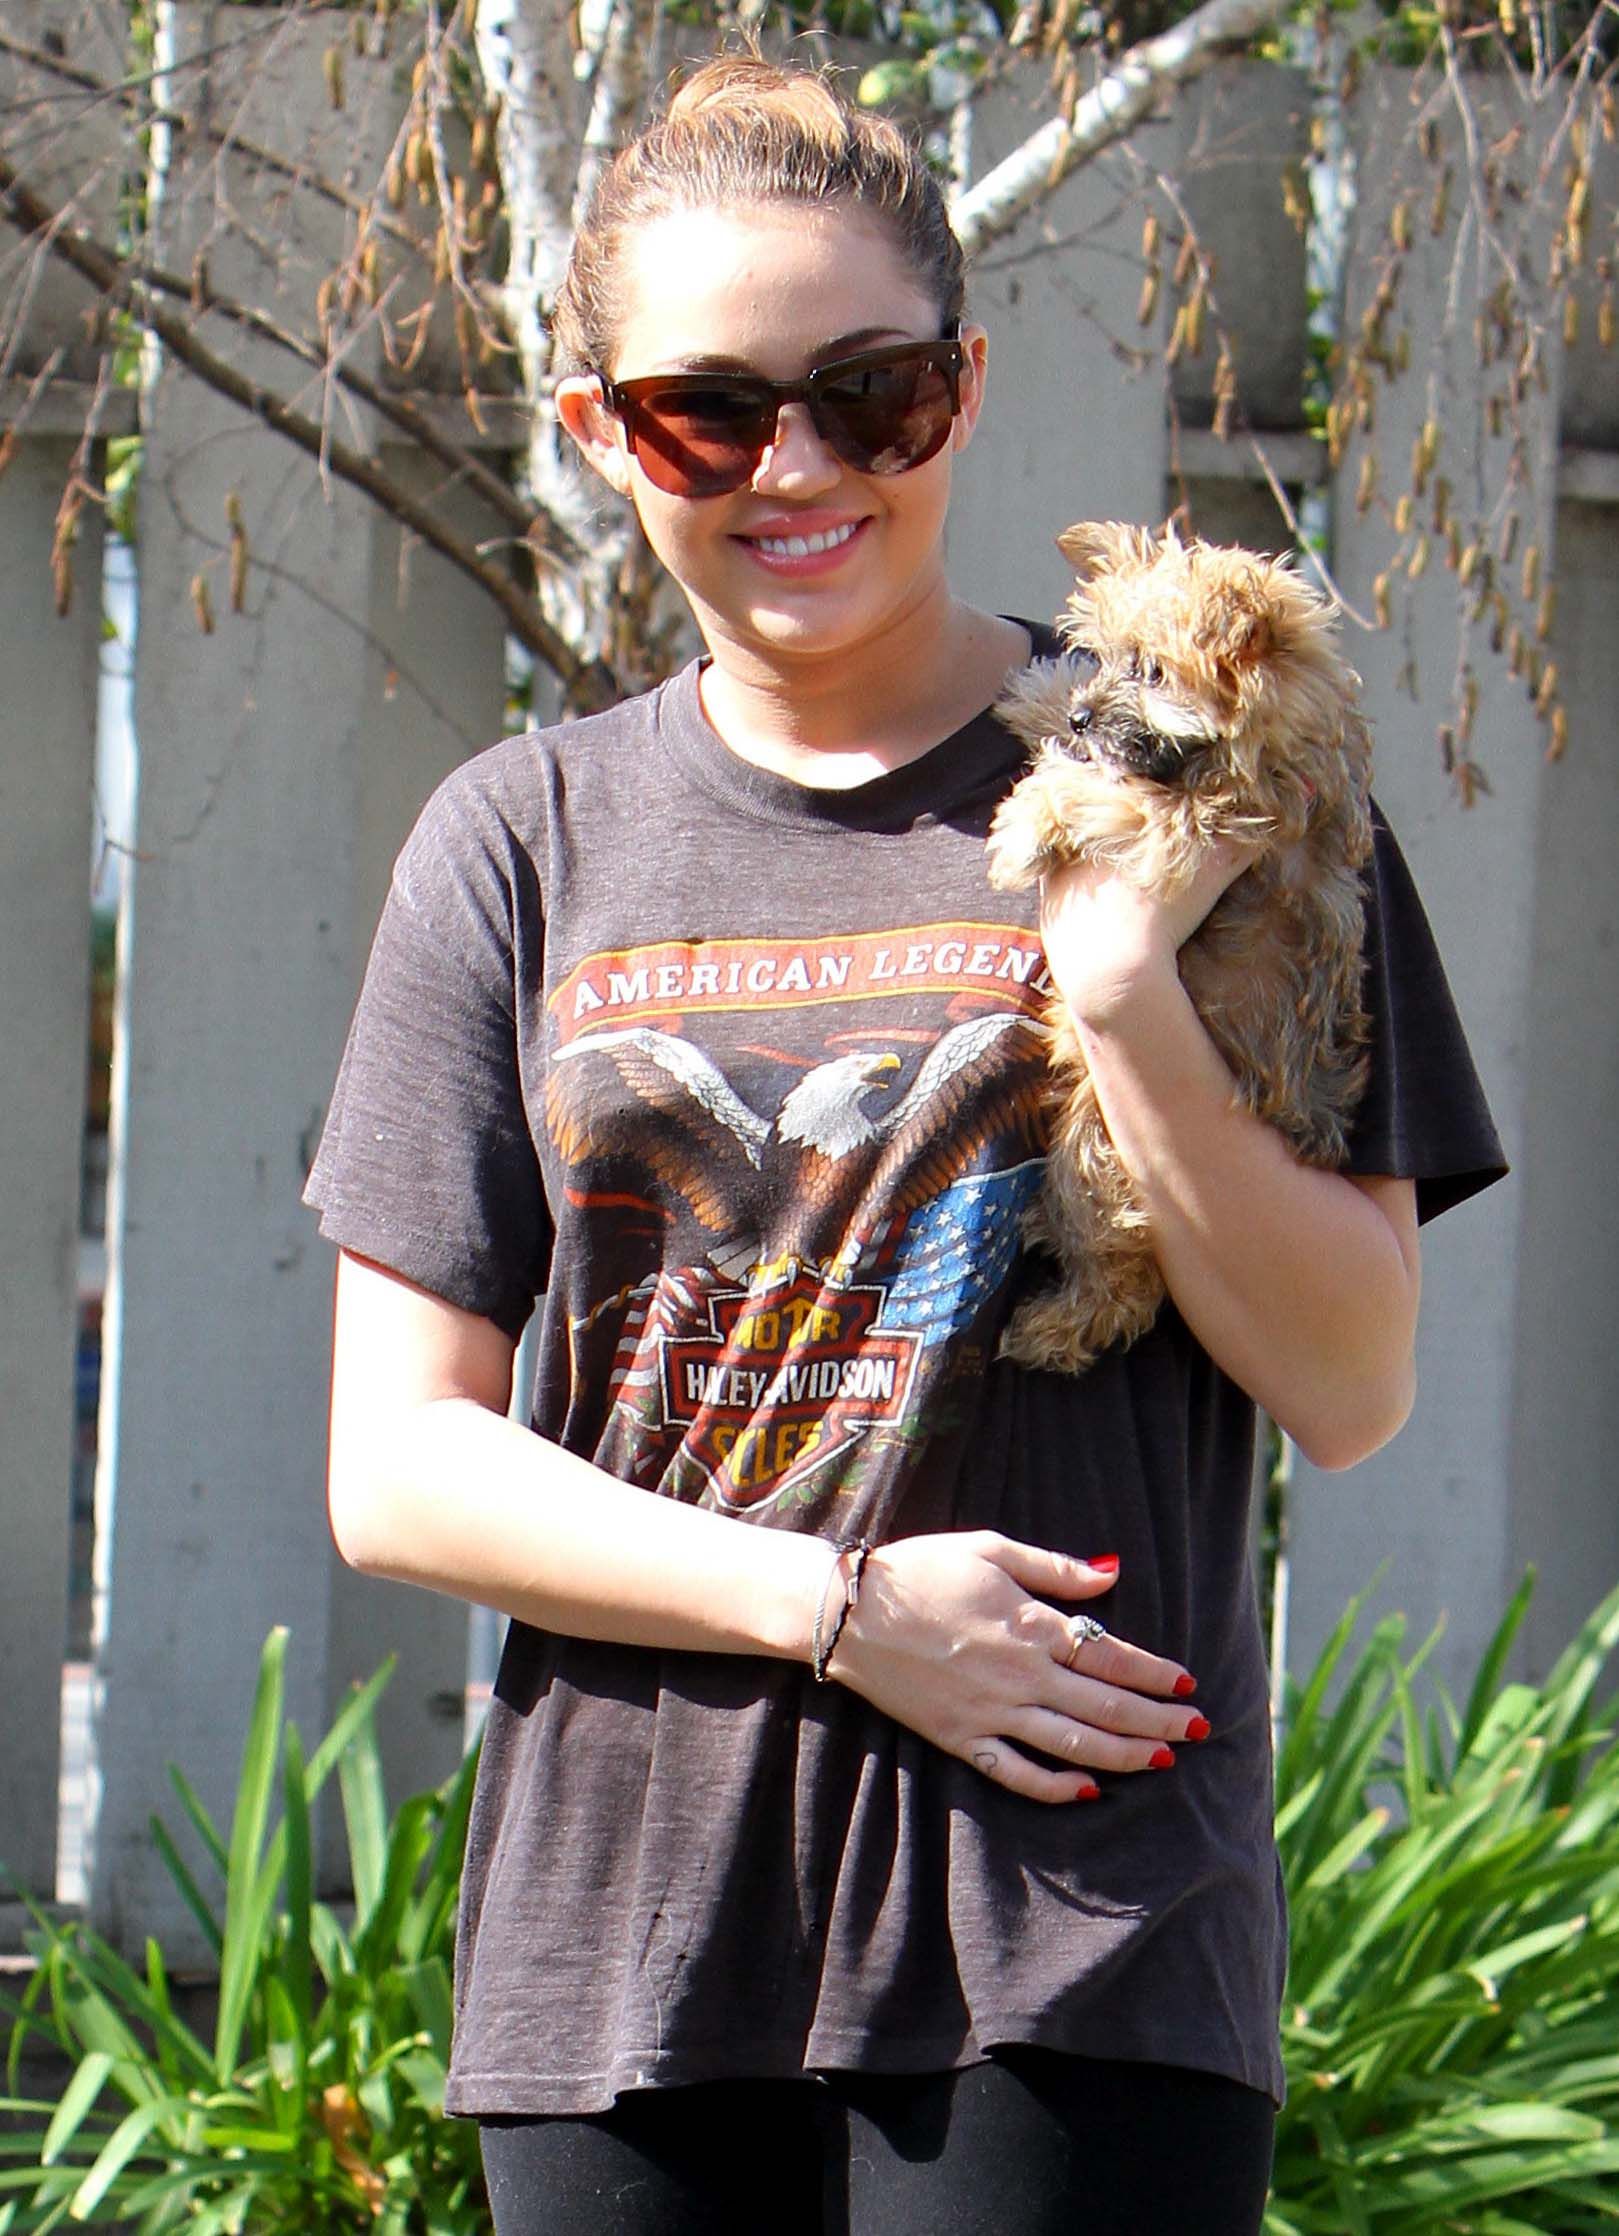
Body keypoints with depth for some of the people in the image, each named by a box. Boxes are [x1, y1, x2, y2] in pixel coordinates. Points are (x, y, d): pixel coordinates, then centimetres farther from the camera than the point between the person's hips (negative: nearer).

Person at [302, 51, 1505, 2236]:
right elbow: (398, 1464, 5)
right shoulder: (524, 844, 9)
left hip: (1079, 1949, -2)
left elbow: (1349, 1385, 0)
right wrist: (834, 1604, -8)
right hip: (624, 1946, 2)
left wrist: (1128, 1000, -14)